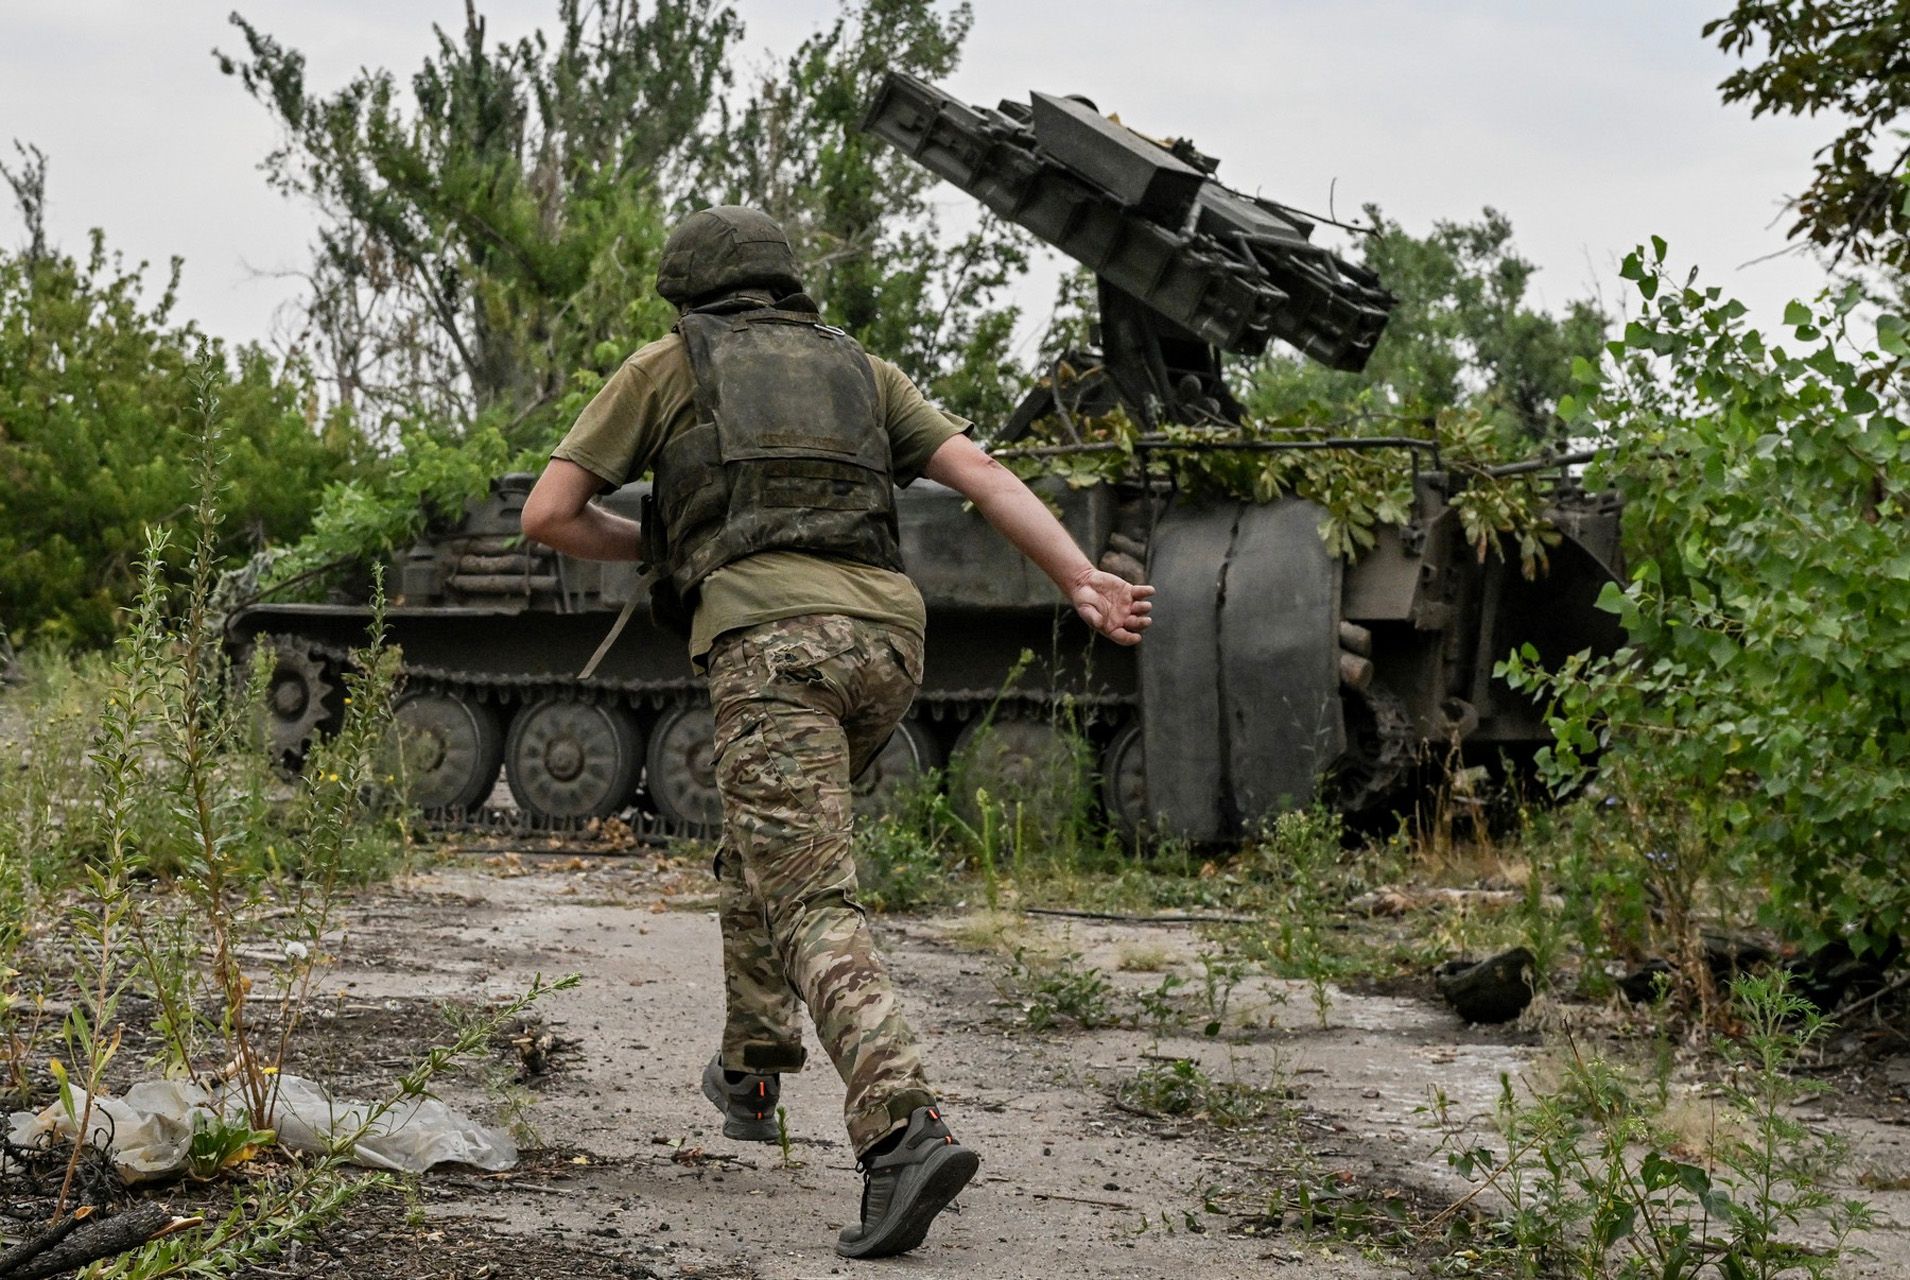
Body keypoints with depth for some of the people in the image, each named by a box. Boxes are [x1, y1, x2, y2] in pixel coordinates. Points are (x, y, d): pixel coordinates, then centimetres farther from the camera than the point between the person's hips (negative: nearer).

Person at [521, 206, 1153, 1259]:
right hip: (887, 634, 5)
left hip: (769, 638, -5)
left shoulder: (665, 366, 21)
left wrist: (657, 545, 34)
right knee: (769, 840, 30)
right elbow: (983, 474, 13)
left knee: (812, 910, -12)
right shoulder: (859, 369, 29)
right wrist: (1081, 581, 3)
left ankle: (904, 1132, -32)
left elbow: (547, 515, 16)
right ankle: (751, 1070, 37)